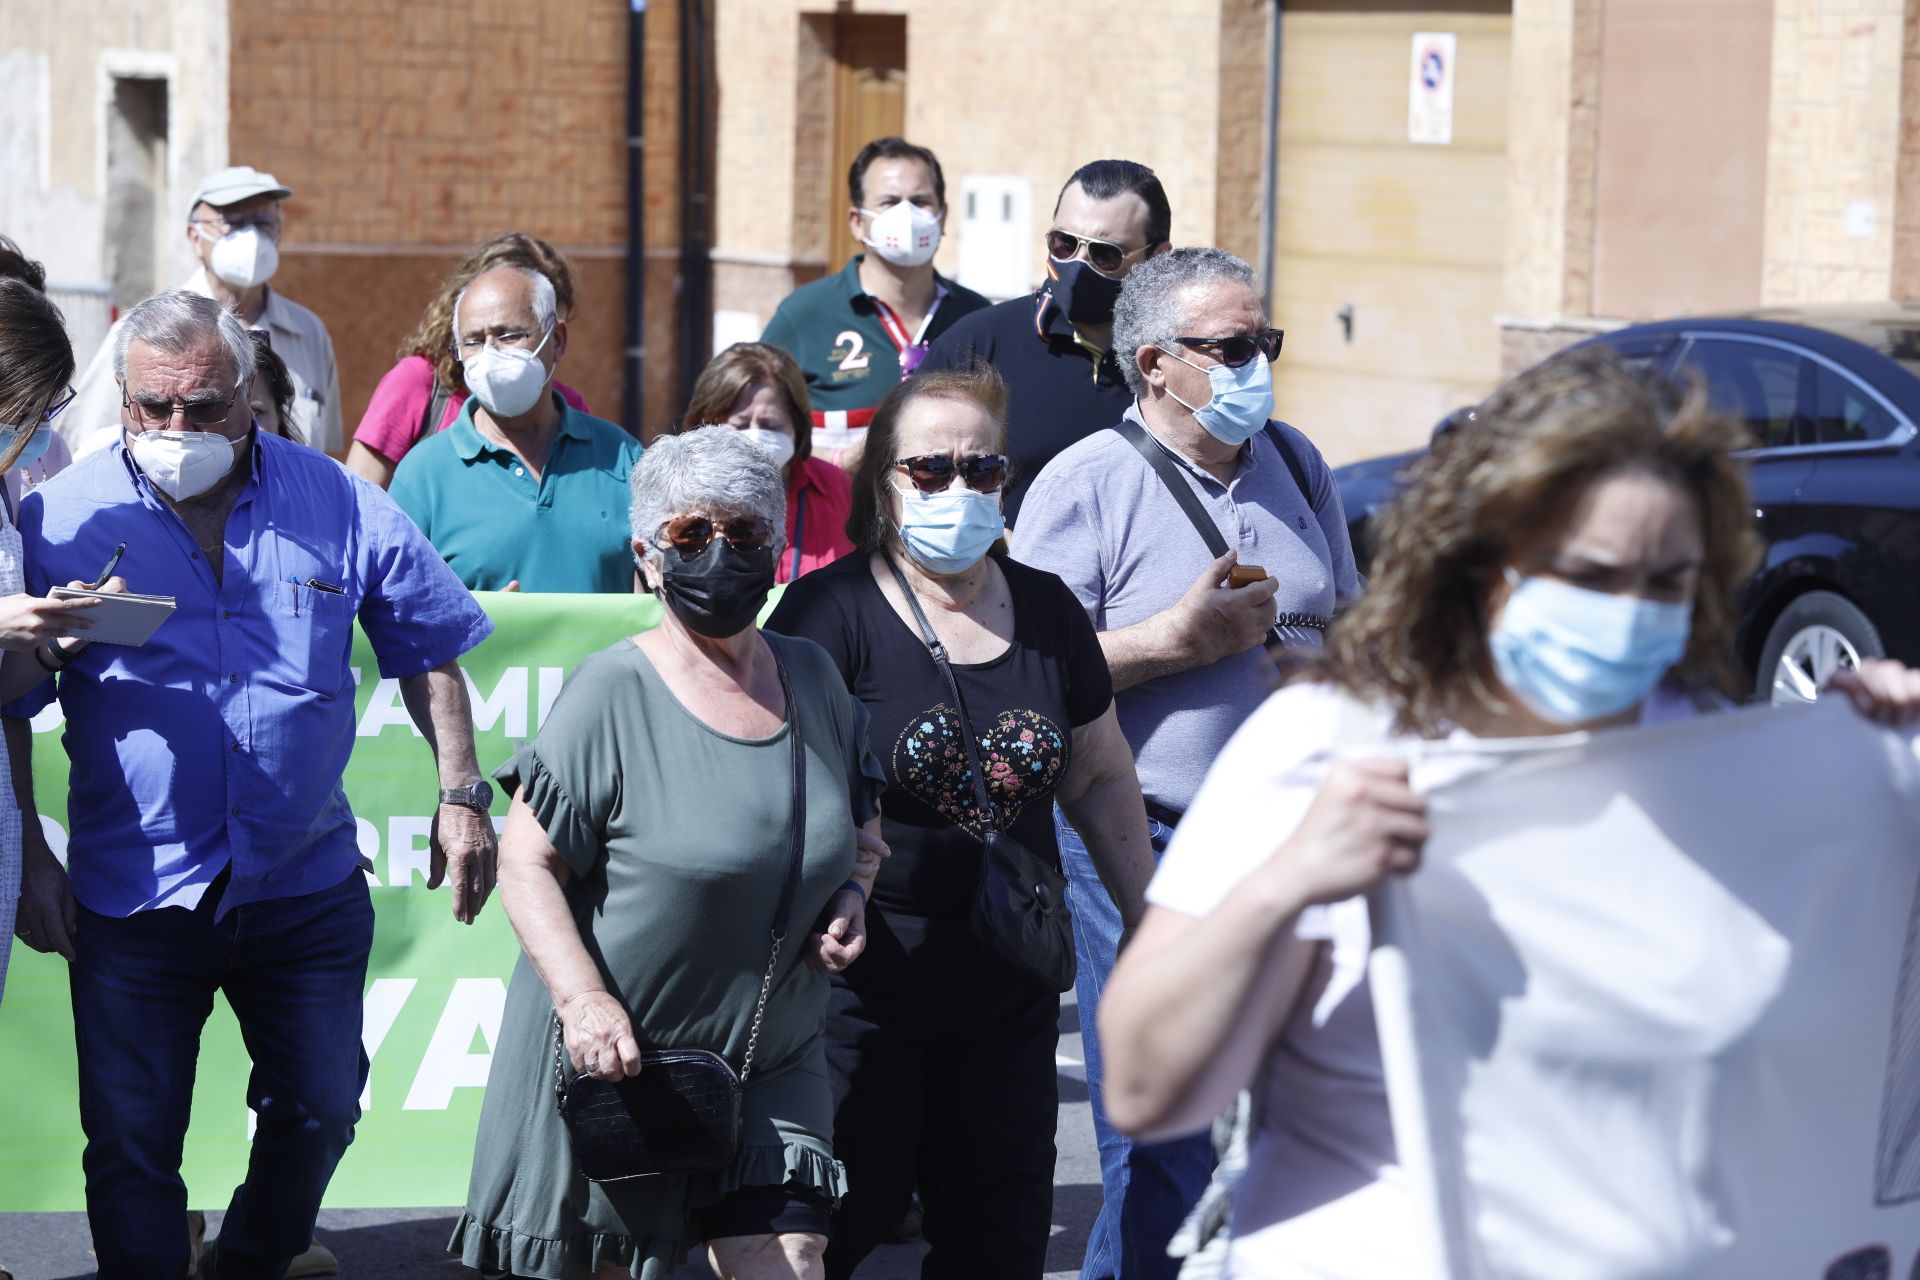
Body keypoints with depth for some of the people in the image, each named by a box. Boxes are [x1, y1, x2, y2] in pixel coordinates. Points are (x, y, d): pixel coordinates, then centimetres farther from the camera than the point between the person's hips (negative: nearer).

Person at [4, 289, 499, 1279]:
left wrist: (460, 798, 5)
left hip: (308, 888, 2)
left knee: (319, 1113, 13)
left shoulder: (337, 504, -2)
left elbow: (428, 653, 10)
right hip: (133, 893, -2)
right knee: (133, 1140, 1)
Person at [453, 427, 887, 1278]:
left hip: (771, 1063, 4)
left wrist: (852, 890, 1)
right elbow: (527, 862, -13)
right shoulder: (615, 693, -11)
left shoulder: (812, 679, 6)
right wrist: (581, 998, -25)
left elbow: (860, 823, 22)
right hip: (615, 1054, -4)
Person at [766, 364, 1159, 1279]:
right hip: (867, 987, -5)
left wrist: (1147, 920, 17)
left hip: (1012, 992, 5)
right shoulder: (832, 612, -7)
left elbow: (1102, 777, 18)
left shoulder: (1045, 609, 9)